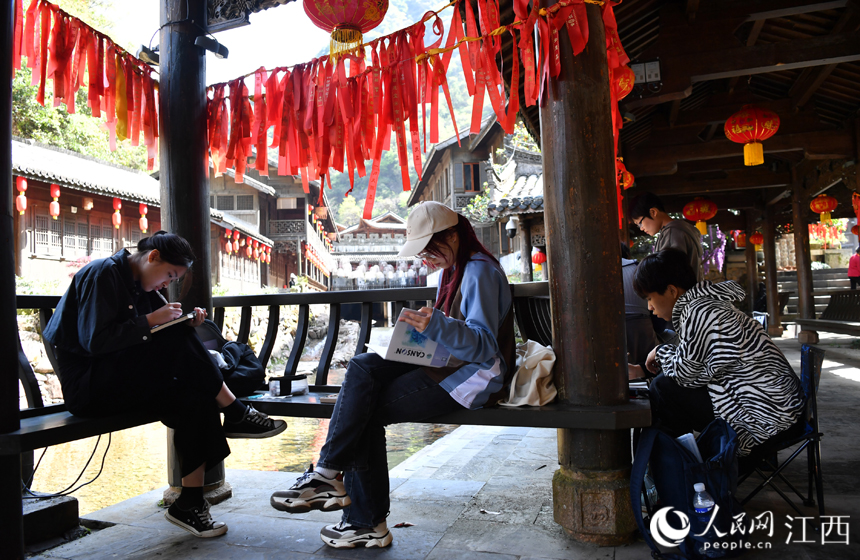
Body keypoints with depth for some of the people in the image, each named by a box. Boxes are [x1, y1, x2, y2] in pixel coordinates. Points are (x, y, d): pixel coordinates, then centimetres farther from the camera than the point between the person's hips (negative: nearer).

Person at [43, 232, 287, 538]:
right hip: (87, 385, -8)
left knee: (198, 401, -17)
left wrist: (186, 322, -5)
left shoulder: (137, 283, 16)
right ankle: (235, 414, -18)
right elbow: (95, 341, -22)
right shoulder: (103, 273, -11)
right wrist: (150, 321, -19)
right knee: (177, 340, -28)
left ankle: (190, 503, -13)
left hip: (120, 383, 8)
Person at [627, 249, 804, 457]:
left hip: (764, 419, -11)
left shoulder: (699, 311, -21)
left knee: (662, 389, -12)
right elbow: (692, 364, 19)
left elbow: (685, 373, -17)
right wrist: (642, 370, 17)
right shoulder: (709, 302, 11)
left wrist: (661, 352, 2)